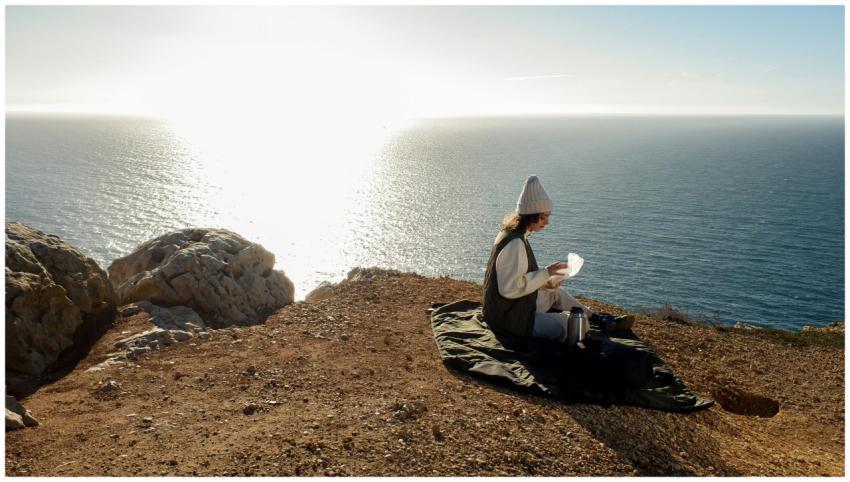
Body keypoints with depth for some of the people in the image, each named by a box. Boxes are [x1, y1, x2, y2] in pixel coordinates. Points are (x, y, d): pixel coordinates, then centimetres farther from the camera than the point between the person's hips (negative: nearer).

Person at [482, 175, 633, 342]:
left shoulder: (513, 235, 7)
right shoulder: (514, 243, -24)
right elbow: (509, 287, -28)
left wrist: (544, 282, 1)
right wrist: (546, 273, -23)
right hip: (508, 317, -11)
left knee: (556, 293, 24)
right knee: (570, 322, -18)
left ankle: (597, 318, 36)